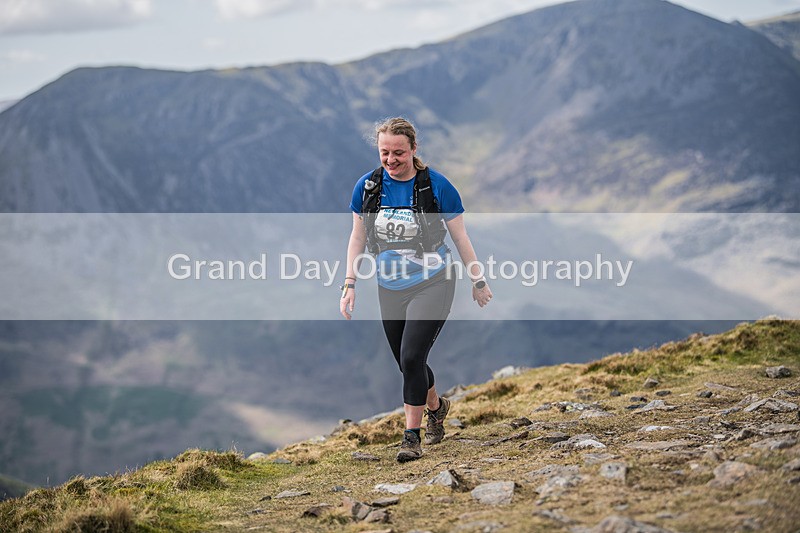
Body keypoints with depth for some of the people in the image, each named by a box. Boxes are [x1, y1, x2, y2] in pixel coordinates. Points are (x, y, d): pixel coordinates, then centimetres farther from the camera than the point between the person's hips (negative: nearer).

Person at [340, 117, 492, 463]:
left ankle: (412, 435, -3)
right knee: (408, 364, 13)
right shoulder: (367, 186, -2)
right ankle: (437, 406, 43)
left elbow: (460, 238, 0)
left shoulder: (437, 186, -10)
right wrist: (350, 284, 3)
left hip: (432, 285, -4)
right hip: (389, 290, 4)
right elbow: (357, 237, 8)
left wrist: (478, 282, 6)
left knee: (412, 358, -16)